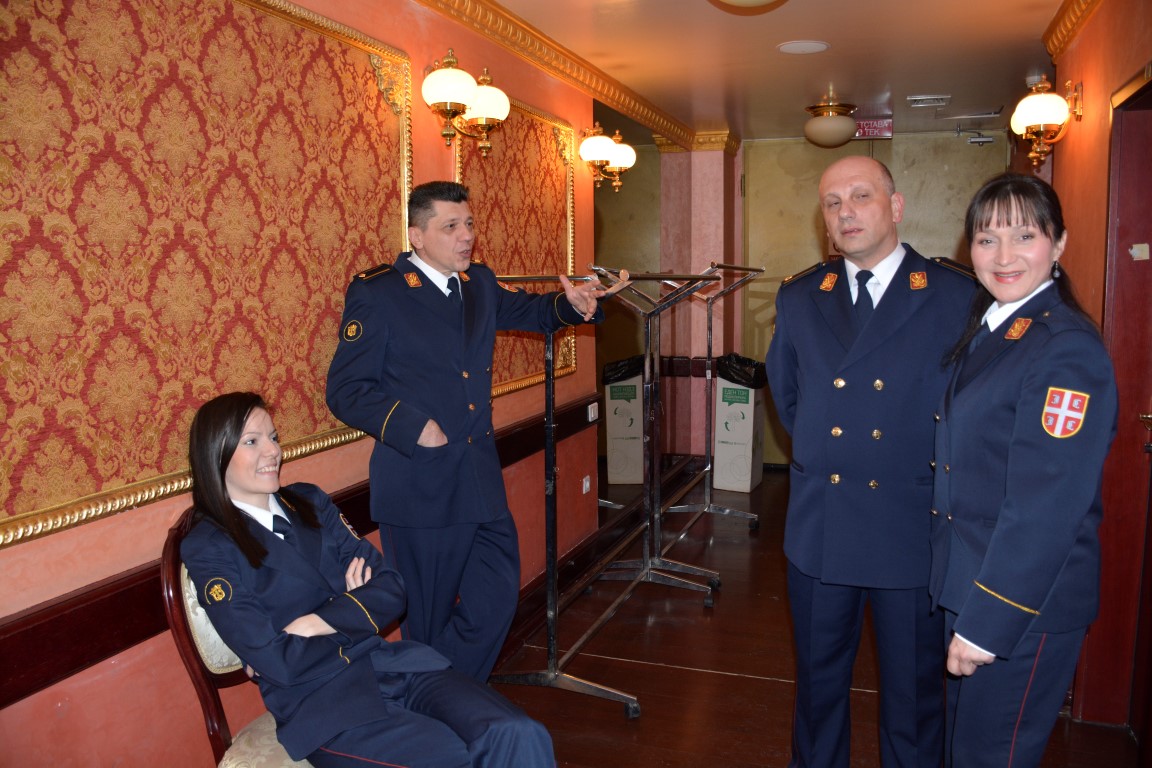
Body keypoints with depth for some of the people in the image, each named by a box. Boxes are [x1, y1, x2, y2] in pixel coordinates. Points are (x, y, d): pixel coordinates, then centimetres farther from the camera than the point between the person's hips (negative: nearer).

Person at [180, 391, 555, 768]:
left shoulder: (308, 501, 12)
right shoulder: (207, 549, -3)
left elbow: (390, 588, 5)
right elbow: (278, 662, -11)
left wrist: (317, 623, -10)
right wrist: (353, 615, 0)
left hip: (391, 665, 5)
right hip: (319, 701, -4)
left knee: (519, 737, -20)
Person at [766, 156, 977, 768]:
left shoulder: (958, 295, -7)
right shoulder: (798, 297, 4)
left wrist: (938, 475, -2)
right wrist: (822, 456, 9)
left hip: (913, 529, -3)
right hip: (820, 527, 3)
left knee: (914, 695, 14)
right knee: (818, 683, 20)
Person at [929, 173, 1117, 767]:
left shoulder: (1068, 350, -21)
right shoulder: (986, 327, 7)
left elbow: (1045, 506, -24)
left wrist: (988, 624, -21)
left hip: (1025, 606, -8)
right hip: (969, 584, 8)